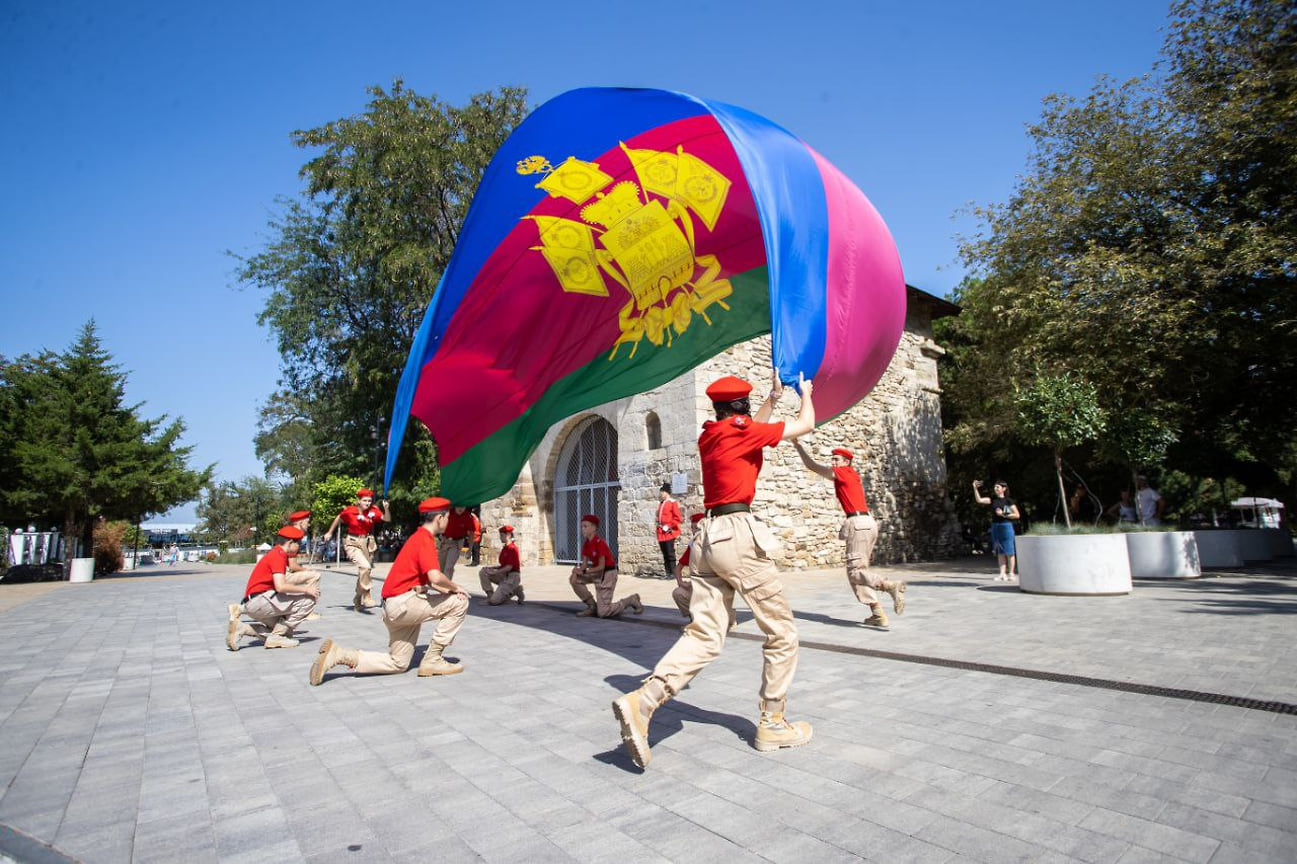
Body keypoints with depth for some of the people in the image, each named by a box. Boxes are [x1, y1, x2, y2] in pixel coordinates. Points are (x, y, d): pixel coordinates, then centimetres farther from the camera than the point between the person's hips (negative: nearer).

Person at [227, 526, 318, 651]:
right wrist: (305, 589, -16)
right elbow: (280, 587, -26)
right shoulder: (278, 555, -13)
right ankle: (277, 636, -11)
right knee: (309, 598, -17)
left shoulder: (275, 553, 18)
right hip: (258, 600, -11)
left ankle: (241, 628, 11)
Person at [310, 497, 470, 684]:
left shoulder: (419, 537, 17)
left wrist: (448, 590, 3)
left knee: (398, 664, 16)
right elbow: (435, 577, -29)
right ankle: (432, 660, -3)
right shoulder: (425, 539, -14)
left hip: (394, 607, 10)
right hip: (403, 603, -10)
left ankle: (339, 654, 8)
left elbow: (426, 579, 18)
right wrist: (455, 588, -10)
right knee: (460, 602, -9)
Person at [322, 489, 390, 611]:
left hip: (367, 543, 4)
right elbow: (338, 519, 6)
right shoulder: (350, 511, -12)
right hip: (353, 543, -4)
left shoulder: (373, 511, -7)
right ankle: (366, 594, -12)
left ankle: (357, 600, 35)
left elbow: (387, 519, -9)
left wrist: (386, 508, -27)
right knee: (365, 566, -27)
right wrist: (329, 532, 15)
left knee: (363, 572, 14)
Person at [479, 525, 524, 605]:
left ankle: (515, 590, 3)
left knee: (494, 601, -16)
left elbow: (509, 567, -19)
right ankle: (490, 595, 2)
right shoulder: (504, 548, 11)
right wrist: (491, 568, 3)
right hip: (504, 575, 9)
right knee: (483, 572, -4)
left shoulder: (512, 548, -16)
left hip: (512, 576, -9)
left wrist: (494, 572, -12)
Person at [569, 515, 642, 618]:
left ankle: (631, 600, 9)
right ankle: (592, 606, 9)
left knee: (602, 613, -10)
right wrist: (577, 571, -18)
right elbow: (584, 563, 3)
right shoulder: (586, 544, 3)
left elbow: (601, 566, -22)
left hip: (607, 574, -9)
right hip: (597, 573, 9)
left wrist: (583, 571, -20)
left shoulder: (599, 543, -23)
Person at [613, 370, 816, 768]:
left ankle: (641, 702, -12)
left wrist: (774, 397, 42)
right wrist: (806, 393, 26)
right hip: (739, 534, -8)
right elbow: (805, 424, 7)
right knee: (781, 632, 8)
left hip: (708, 537, 8)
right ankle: (772, 724, 17)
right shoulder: (743, 432, -5)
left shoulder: (708, 435, 16)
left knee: (704, 636, 3)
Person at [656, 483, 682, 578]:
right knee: (665, 554, 9)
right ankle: (668, 573, 14)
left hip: (669, 533, -7)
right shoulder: (661, 503, 16)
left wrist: (669, 527, -14)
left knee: (670, 554, -5)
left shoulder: (672, 503, -6)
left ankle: (673, 573, 2)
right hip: (661, 533, 7)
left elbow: (677, 518, -10)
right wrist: (659, 525, 11)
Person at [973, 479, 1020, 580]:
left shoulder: (1008, 500, -3)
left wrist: (1003, 515, -13)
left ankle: (1011, 574, 7)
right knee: (1000, 552, 6)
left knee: (1009, 551, 0)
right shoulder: (993, 500, 9)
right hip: (995, 526, 5)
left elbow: (1017, 515, -4)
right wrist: (975, 488, -10)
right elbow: (979, 500, -1)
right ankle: (1002, 574, 9)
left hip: (1006, 526, -5)